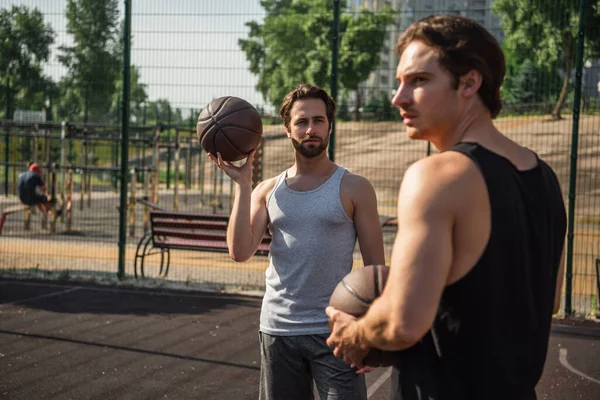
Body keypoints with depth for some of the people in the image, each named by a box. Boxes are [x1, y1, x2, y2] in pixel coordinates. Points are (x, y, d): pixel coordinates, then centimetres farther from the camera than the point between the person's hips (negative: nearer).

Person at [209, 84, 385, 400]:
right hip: (277, 330, 3)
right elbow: (240, 252, -6)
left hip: (334, 331, -3)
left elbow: (375, 266, -3)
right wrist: (242, 183, -8)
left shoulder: (354, 189, -2)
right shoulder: (267, 191, 7)